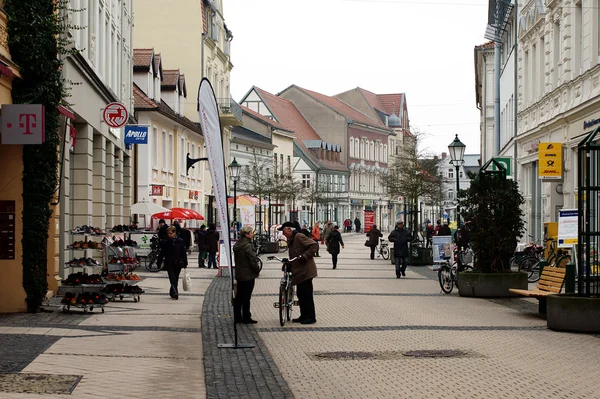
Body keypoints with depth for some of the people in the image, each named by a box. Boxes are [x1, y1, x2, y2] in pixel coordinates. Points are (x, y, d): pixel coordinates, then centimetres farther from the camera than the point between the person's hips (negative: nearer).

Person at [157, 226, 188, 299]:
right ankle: (175, 293, -19)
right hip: (169, 264, -1)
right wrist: (159, 262, 3)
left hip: (178, 263, 1)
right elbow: (162, 253, 6)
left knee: (175, 279, 11)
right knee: (172, 279, -11)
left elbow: (184, 253, 3)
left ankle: (172, 292, 27)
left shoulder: (180, 241, 0)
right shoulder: (165, 242, 0)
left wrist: (185, 263, 2)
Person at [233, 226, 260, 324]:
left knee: (239, 297, 13)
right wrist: (257, 270, -4)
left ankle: (237, 317, 18)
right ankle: (246, 318, 4)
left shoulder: (237, 245, 8)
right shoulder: (248, 246, -19)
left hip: (239, 274, 8)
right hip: (248, 275, -8)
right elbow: (252, 260, -19)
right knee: (246, 297, -2)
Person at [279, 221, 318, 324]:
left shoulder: (299, 237, -14)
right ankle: (304, 316, 21)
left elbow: (313, 245, -21)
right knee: (300, 294, 14)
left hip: (305, 271, -10)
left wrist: (304, 256, -25)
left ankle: (311, 317, -1)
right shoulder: (290, 239, 17)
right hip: (298, 271, 10)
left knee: (306, 294, -6)